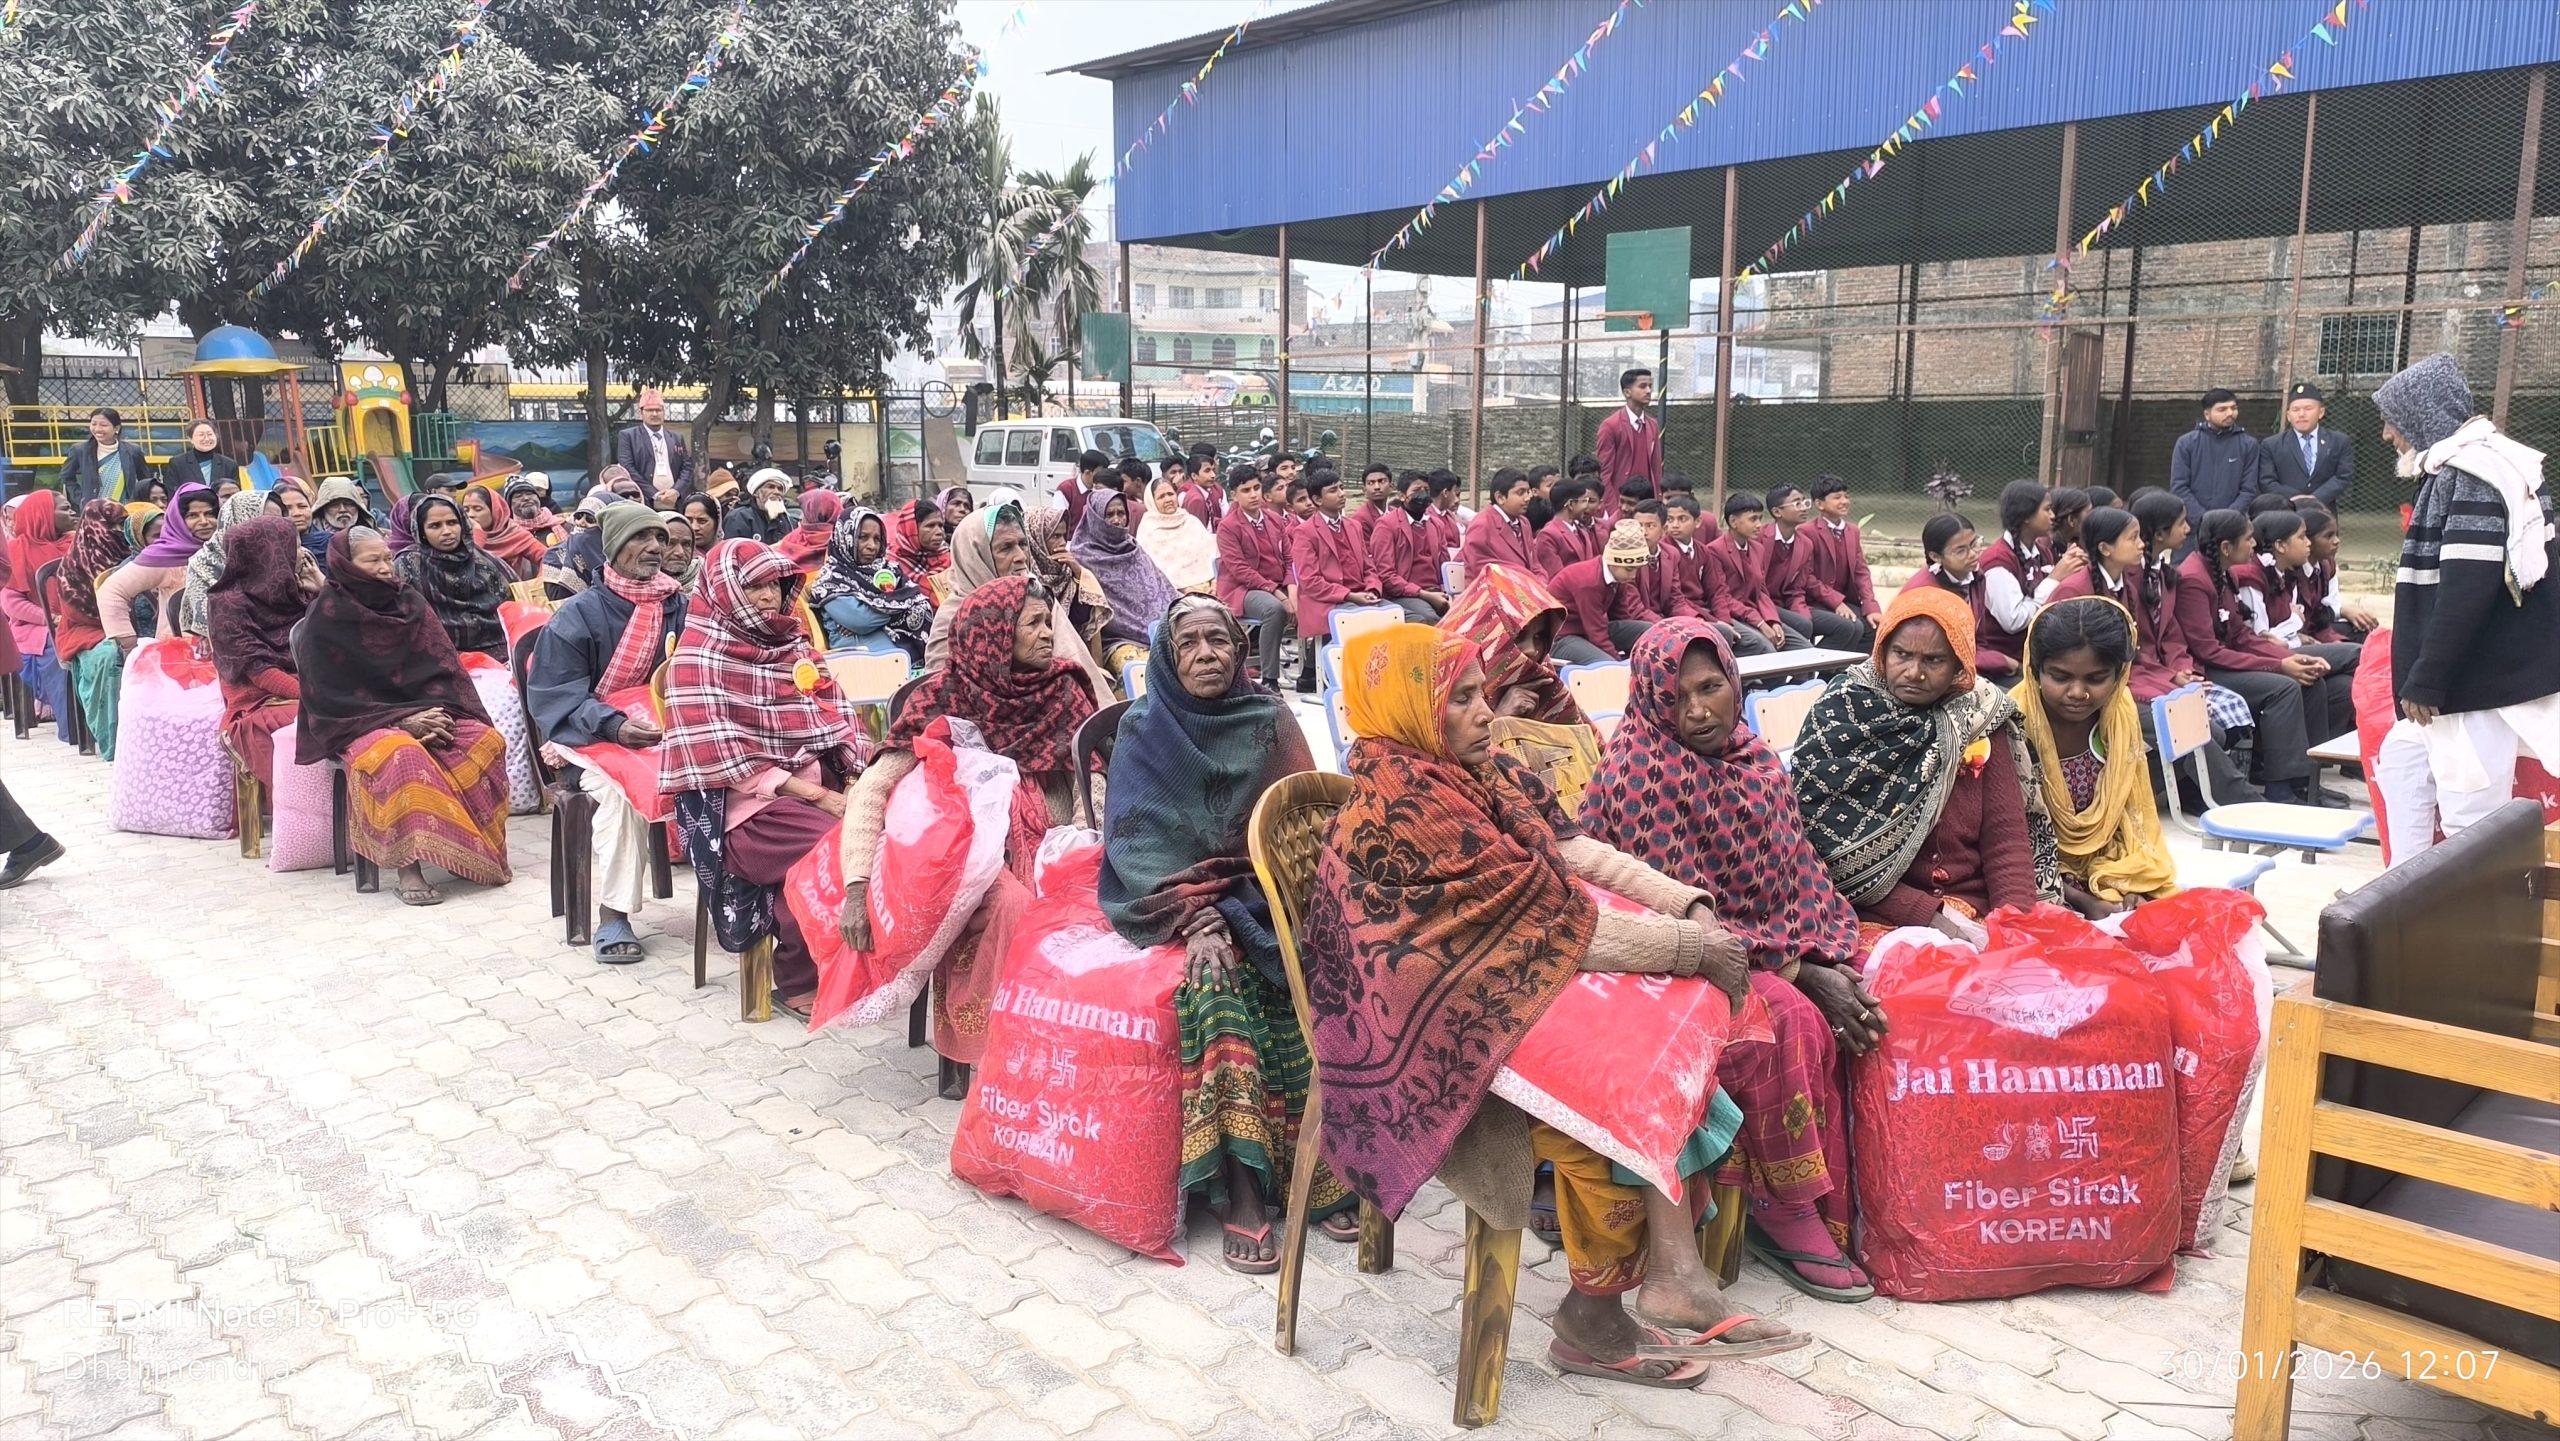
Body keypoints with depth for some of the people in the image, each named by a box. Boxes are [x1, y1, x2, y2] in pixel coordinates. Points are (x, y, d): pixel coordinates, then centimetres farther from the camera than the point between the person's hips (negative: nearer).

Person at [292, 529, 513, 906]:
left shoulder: (409, 603, 8)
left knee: (487, 741, -24)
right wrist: (402, 720, -18)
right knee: (402, 755, -38)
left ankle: (481, 851, -19)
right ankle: (408, 868, -35)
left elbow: (444, 669, 7)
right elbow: (330, 697, -9)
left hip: (426, 713, 5)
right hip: (364, 723, -4)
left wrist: (440, 713, -14)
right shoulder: (326, 618, -5)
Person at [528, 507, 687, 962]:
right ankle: (612, 918, -26)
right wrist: (614, 726, -23)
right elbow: (555, 694, -7)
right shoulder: (579, 614, -3)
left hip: (673, 731, 3)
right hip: (595, 737, -3)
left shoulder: (681, 609, 8)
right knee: (622, 792, -34)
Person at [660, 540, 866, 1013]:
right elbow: (725, 757, -13)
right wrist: (818, 796, -18)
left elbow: (833, 719, 12)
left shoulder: (792, 640, 14)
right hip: (739, 801, -6)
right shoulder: (701, 653, -6)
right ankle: (798, 979, -10)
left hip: (816, 785, 6)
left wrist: (856, 778, -8)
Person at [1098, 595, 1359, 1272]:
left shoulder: (1270, 718, 6)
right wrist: (1196, 916, -21)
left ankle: (1320, 1163, -22)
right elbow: (1136, 842, -7)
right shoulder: (1144, 730, 1)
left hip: (1267, 893, 2)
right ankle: (1239, 1190, -33)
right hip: (1177, 899, -2)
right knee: (1221, 970, -33)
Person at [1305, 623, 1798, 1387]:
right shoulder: (1404, 807, -20)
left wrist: (1689, 905, -12)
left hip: (1502, 977, 9)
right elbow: (1544, 912, -22)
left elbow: (1577, 852, 2)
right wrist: (1689, 946, -17)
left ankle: (1671, 1273, -10)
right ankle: (1593, 1321, -6)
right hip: (1431, 1019, -8)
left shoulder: (1482, 776, 8)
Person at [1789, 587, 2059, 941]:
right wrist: (1930, 915, -15)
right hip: (1882, 921, -4)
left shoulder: (1979, 721, 9)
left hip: (1980, 922, 4)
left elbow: (2006, 837, 5)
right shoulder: (1839, 718, -4)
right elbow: (1827, 850, -9)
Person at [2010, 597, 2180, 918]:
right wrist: (2084, 903, -17)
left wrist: (2130, 885, -10)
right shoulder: (2014, 727, -20)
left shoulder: (2120, 712, -4)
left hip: (2110, 879, 5)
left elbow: (2134, 815, 6)